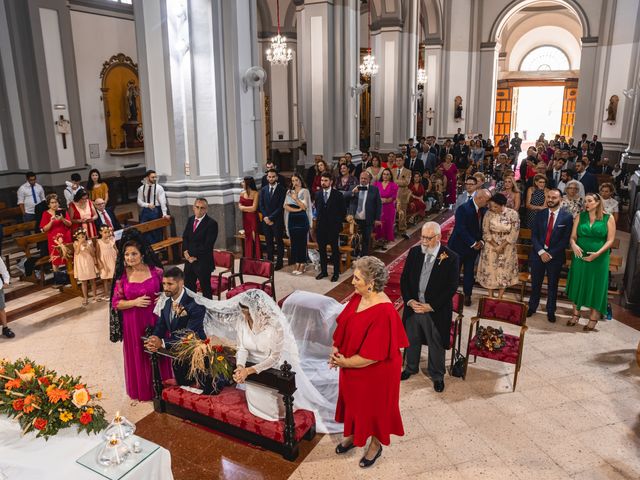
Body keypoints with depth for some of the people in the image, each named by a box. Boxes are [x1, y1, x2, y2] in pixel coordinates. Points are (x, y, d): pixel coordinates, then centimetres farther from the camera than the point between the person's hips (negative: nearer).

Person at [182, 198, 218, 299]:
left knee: (205, 288, 4)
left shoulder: (211, 223, -12)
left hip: (203, 262, -7)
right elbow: (185, 237, 14)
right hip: (189, 260, 7)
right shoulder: (190, 220, 10)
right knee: (188, 287, 15)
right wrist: (185, 251, -3)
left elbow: (208, 245, -17)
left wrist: (195, 256, -14)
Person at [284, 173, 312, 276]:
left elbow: (304, 206, -7)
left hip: (302, 219, -4)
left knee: (302, 242, -2)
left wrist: (296, 198, -15)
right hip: (292, 219, 4)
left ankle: (302, 266, 6)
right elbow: (285, 206, 0)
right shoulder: (289, 192, 12)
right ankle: (297, 265, 14)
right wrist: (297, 209, -11)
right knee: (294, 242, 5)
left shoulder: (305, 191, 0)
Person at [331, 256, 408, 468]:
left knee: (374, 406, 17)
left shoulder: (383, 312, -33)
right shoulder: (358, 297, -8)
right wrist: (336, 349, -7)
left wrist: (345, 362, -18)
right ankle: (353, 435, 51)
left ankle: (376, 445, 42)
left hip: (374, 373, -7)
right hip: (352, 367, 7)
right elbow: (343, 325, 5)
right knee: (353, 401, 26)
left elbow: (373, 355, -29)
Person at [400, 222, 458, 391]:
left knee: (436, 345, 14)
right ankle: (411, 367, 47)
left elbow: (451, 288, -14)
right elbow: (404, 278, 3)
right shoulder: (414, 252, -3)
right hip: (413, 306, 4)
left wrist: (431, 306, -16)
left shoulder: (450, 258, -15)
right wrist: (409, 300, -9)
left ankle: (437, 376, 37)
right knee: (411, 340, 22)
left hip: (436, 311, -4)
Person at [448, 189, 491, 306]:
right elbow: (461, 229, -24)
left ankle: (467, 295, 28)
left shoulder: (484, 210, -1)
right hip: (459, 246, -5)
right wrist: (473, 243, -21)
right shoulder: (463, 209, -20)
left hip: (474, 247, 5)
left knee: (469, 272, 14)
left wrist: (481, 241, -10)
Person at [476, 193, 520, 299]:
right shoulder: (489, 213, -12)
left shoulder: (513, 214, -14)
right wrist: (495, 246, -13)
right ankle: (490, 297, 23)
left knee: (504, 272, 8)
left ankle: (499, 298, 22)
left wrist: (501, 247, -15)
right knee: (490, 271, 8)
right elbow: (486, 232, -7)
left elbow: (514, 234, -12)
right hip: (491, 246, 1)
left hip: (507, 248, -1)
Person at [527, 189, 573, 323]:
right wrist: (541, 252, -12)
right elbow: (533, 235, 0)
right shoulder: (540, 214, 3)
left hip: (555, 255, -2)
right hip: (538, 254, 2)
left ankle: (551, 311, 23)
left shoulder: (567, 217, -5)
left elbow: (565, 240, -8)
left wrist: (551, 254, -13)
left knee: (552, 285, 10)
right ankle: (532, 307, 26)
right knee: (535, 283, 10)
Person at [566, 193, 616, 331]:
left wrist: (598, 253, -18)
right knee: (577, 283, 9)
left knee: (596, 286, 5)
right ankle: (576, 314, 24)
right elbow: (573, 236, 2)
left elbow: (610, 240, -6)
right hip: (580, 256, 3)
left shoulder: (608, 218, -3)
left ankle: (593, 318, 17)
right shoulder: (580, 216, 3)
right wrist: (573, 245, -20)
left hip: (599, 259, -2)